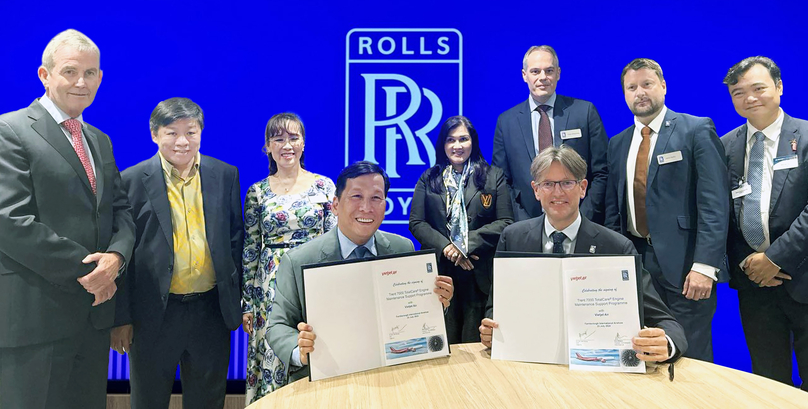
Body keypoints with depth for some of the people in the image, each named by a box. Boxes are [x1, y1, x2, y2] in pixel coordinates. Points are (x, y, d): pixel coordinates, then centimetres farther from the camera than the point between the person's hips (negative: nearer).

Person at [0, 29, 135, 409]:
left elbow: (120, 209, 11)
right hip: (34, 316, -6)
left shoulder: (100, 140, 15)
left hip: (94, 308, 7)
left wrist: (115, 256, -9)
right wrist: (83, 267, -15)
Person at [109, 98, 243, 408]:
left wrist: (236, 301, 4)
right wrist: (121, 318, -3)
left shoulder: (225, 175, 2)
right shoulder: (133, 181, -5)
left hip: (212, 310, 2)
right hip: (153, 313, -1)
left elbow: (235, 240, 6)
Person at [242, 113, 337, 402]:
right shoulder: (257, 192, 4)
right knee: (272, 355, 4)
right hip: (271, 290, 1)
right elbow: (250, 250, 6)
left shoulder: (324, 186, 2)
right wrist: (246, 303, 4)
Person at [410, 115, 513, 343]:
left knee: (476, 347, 2)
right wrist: (446, 247, -11)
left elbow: (505, 222, 0)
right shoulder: (428, 179, 12)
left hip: (480, 275, -1)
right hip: (439, 273, 1)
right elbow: (416, 223, 4)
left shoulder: (494, 177, 8)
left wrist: (467, 243, -11)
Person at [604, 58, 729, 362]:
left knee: (691, 356, 3)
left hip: (682, 265, -4)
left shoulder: (696, 130, -2)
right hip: (632, 262, 5)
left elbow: (714, 203, -10)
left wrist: (705, 266, -18)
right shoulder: (617, 143, 14)